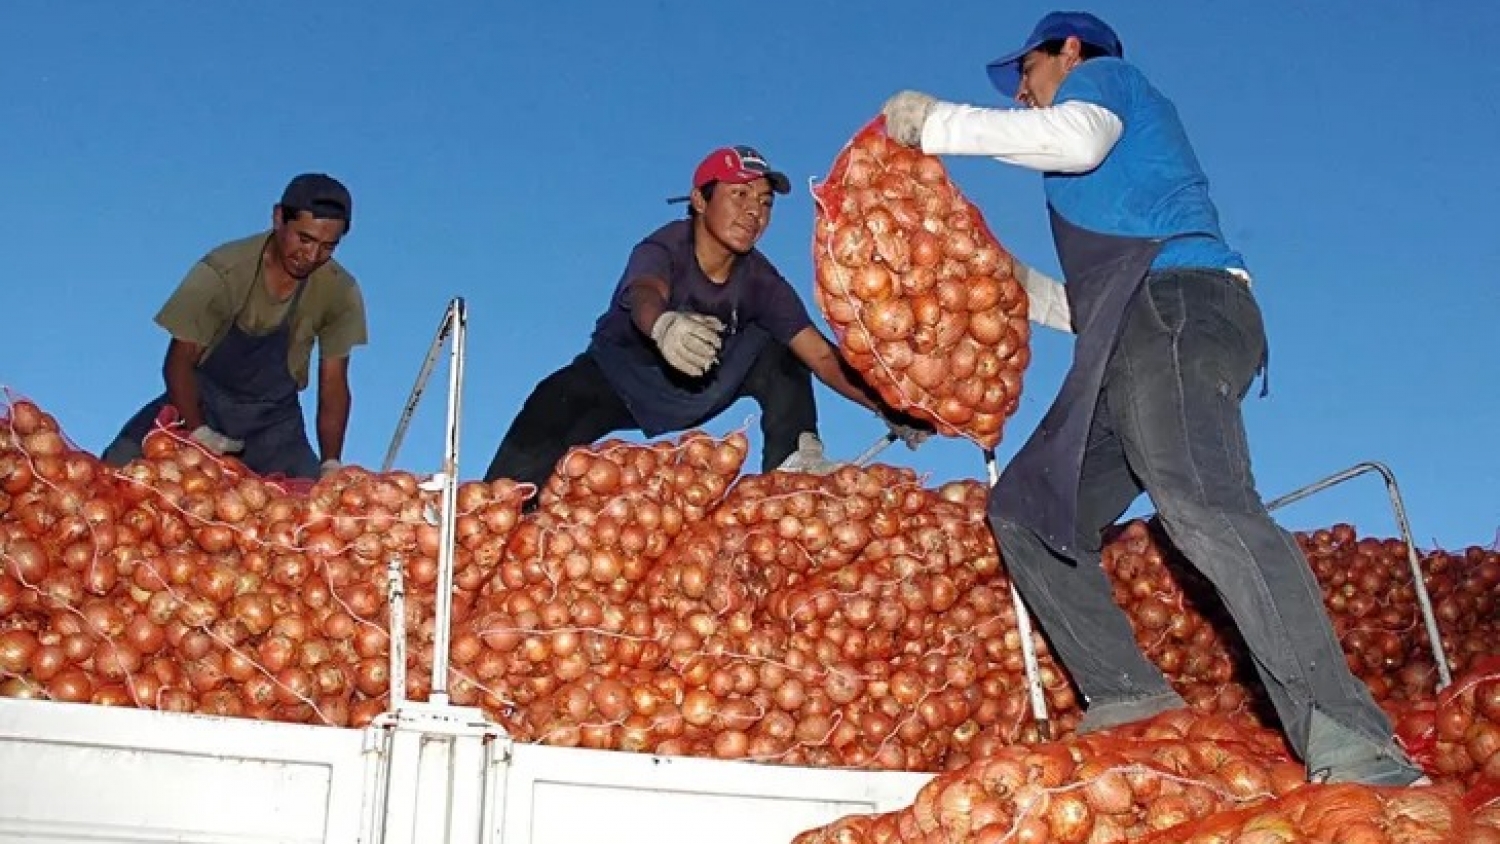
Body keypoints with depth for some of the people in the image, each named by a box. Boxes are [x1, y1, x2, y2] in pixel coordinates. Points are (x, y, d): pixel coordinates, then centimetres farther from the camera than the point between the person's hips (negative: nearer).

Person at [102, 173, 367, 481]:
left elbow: (334, 384, -5)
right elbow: (179, 362, -13)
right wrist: (199, 434, -25)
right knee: (121, 465, -23)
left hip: (274, 418, 2)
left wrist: (330, 464, -14)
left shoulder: (340, 292, -13)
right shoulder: (222, 272, -20)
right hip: (201, 400, -2)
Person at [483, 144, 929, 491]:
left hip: (701, 385, 4)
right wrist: (663, 325, -79)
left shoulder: (760, 280, -17)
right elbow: (645, 295, -53)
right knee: (554, 408, -32)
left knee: (780, 358, -15)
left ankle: (795, 464, -13)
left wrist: (888, 409, -32)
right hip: (621, 375, -4)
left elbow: (821, 354, -19)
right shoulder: (663, 250, -29)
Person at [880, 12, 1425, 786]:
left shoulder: (1102, 72, 14)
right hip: (1138, 338, 10)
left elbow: (1078, 137, -11)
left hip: (1176, 309, -10)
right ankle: (1125, 696, -6)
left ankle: (1345, 738, -41)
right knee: (1027, 507, 6)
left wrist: (940, 123, -3)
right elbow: (1092, 301, 38)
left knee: (1201, 503, -31)